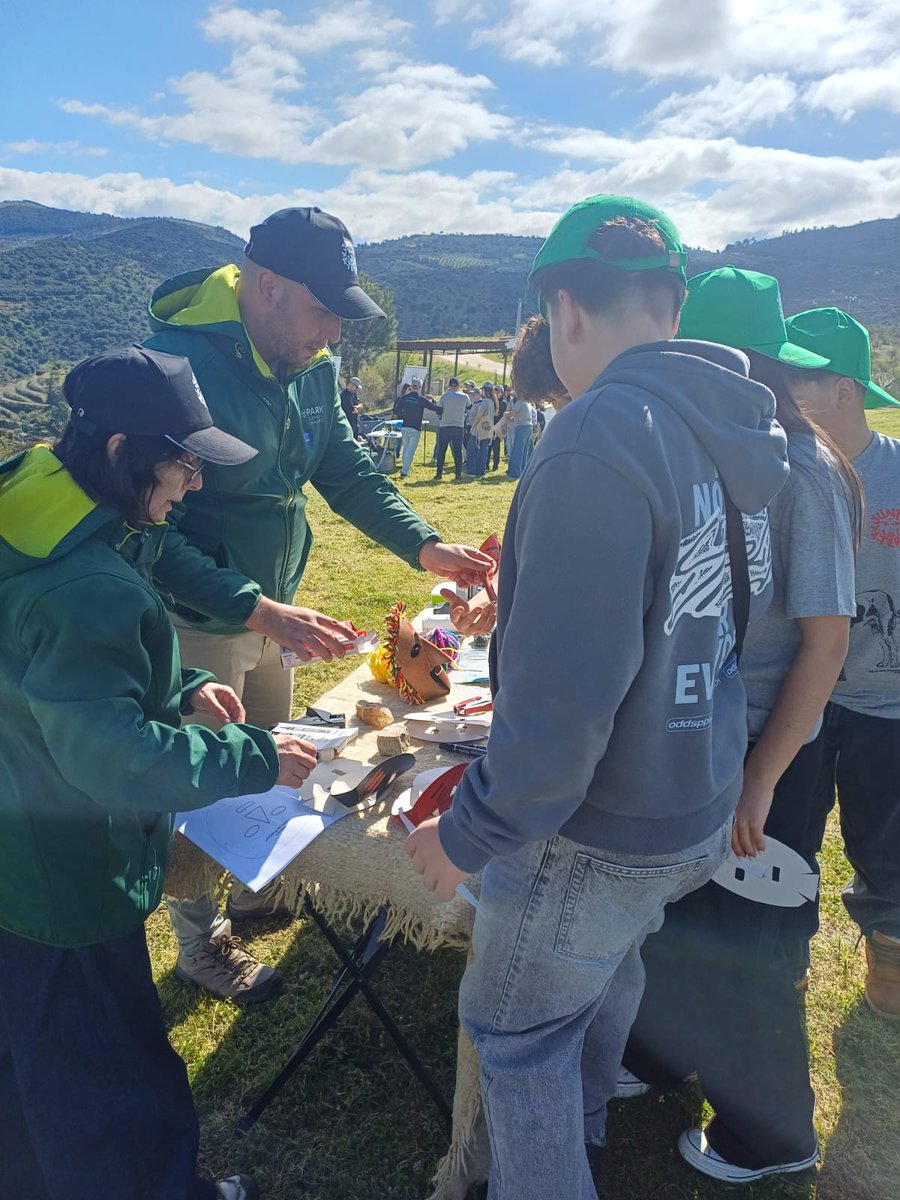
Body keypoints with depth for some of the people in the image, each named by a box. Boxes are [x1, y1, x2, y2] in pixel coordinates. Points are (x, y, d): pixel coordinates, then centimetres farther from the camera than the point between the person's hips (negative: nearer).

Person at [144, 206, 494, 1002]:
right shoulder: (179, 362, -26)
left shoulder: (312, 367, -2)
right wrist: (257, 611, -36)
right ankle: (199, 945, 35)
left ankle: (255, 892, 50)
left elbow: (347, 471, 6)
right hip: (199, 622, -7)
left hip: (270, 608, 8)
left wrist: (424, 547, -8)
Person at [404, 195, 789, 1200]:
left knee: (515, 1033, 16)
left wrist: (470, 833, -17)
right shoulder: (731, 425, -1)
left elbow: (562, 697, -31)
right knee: (607, 965, 32)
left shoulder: (599, 440, -28)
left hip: (601, 831, -9)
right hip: (702, 806, 9)